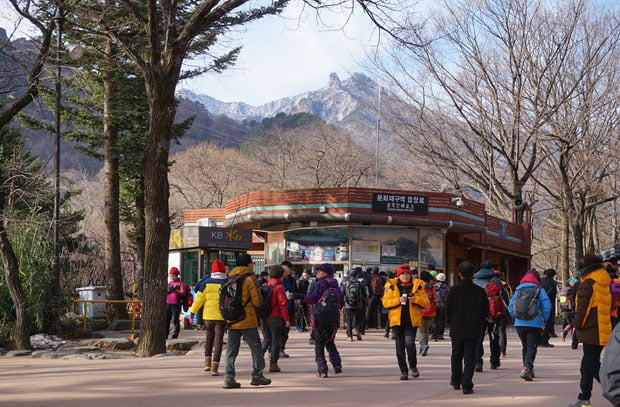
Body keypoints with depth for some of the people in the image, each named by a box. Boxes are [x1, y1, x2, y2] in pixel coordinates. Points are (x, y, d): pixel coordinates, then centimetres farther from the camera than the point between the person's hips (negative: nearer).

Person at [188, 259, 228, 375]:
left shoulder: (207, 283, -2)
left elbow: (199, 298, -3)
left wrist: (193, 311, 4)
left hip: (208, 315, 1)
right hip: (222, 316, -1)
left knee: (209, 338, 20)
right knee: (218, 341, 2)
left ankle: (207, 364, 15)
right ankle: (214, 368, -3)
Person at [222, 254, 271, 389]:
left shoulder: (230, 278, 10)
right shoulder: (250, 279, -8)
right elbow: (257, 301, -9)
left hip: (231, 320, 6)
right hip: (247, 319, -6)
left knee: (231, 349, 7)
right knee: (255, 346, 7)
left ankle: (229, 378, 2)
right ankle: (257, 375, 11)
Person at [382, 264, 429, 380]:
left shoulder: (417, 285, 6)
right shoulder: (391, 286, 5)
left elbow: (426, 303, 5)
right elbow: (385, 302, 0)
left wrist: (416, 299, -14)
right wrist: (398, 300, -14)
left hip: (412, 320, -1)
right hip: (397, 320, 1)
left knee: (409, 343, -15)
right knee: (400, 346, 3)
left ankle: (413, 366, 10)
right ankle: (403, 371, 14)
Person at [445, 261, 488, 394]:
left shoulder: (454, 290, -9)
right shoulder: (480, 291, -5)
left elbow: (448, 309, -7)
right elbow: (486, 310, 0)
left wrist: (450, 321, 11)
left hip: (457, 329, 0)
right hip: (474, 330, 0)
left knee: (456, 355, 17)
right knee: (470, 357, 2)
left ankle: (456, 382, 29)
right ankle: (467, 385, -3)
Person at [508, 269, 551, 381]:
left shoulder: (518, 290, 10)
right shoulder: (540, 290, 0)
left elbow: (510, 306, 8)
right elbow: (547, 306, -7)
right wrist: (544, 319, 5)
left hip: (519, 324, 4)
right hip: (535, 324, -4)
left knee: (525, 346, 19)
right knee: (532, 347, -2)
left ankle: (528, 369, 27)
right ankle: (526, 368, -21)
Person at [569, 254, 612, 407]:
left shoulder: (587, 285, -15)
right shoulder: (604, 285, 13)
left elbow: (582, 308, -18)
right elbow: (610, 307, 20)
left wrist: (578, 325, -2)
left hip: (591, 333, -9)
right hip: (604, 330, 9)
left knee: (593, 367, -5)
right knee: (586, 366, 16)